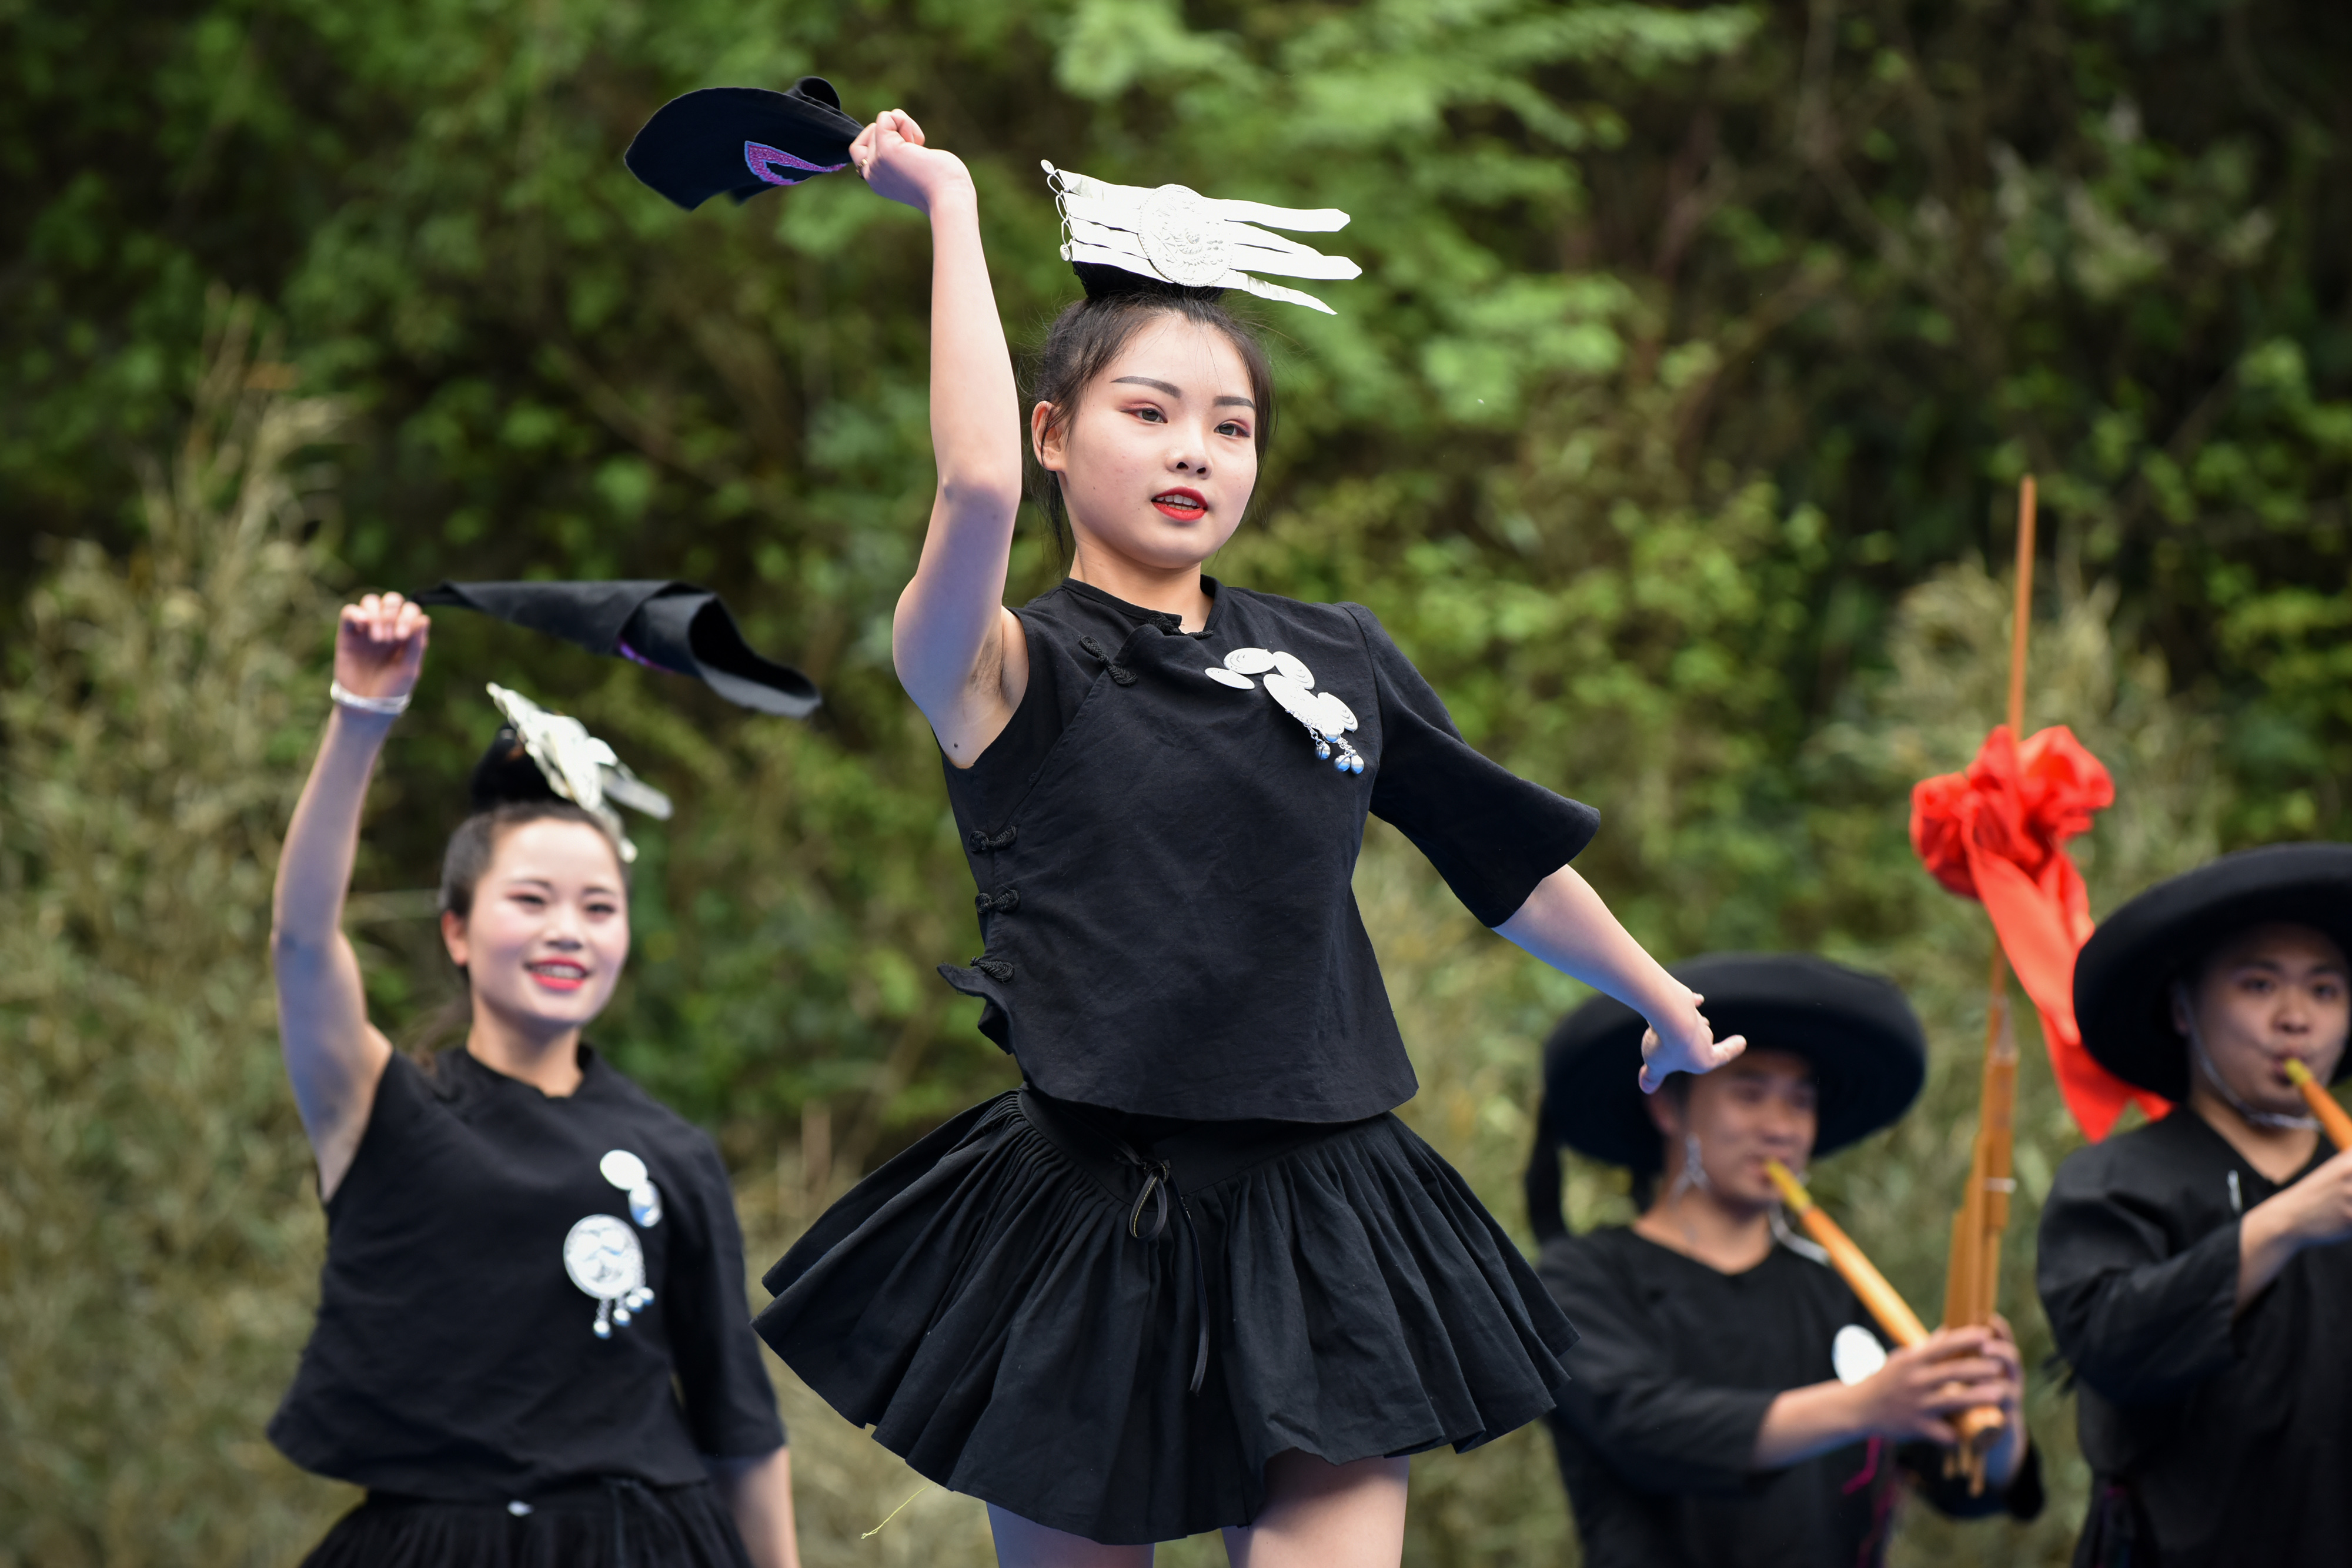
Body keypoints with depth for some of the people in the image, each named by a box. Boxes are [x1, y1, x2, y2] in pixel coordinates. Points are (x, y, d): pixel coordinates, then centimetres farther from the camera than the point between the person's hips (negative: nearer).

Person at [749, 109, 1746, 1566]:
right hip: (1089, 1215, -3)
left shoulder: (1339, 658, 11)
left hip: (1316, 1222, 3)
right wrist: (953, 210, -18)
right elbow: (979, 486, -25)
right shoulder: (1011, 678, -4)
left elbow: (1508, 850, 24)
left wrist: (1666, 1004, 33)